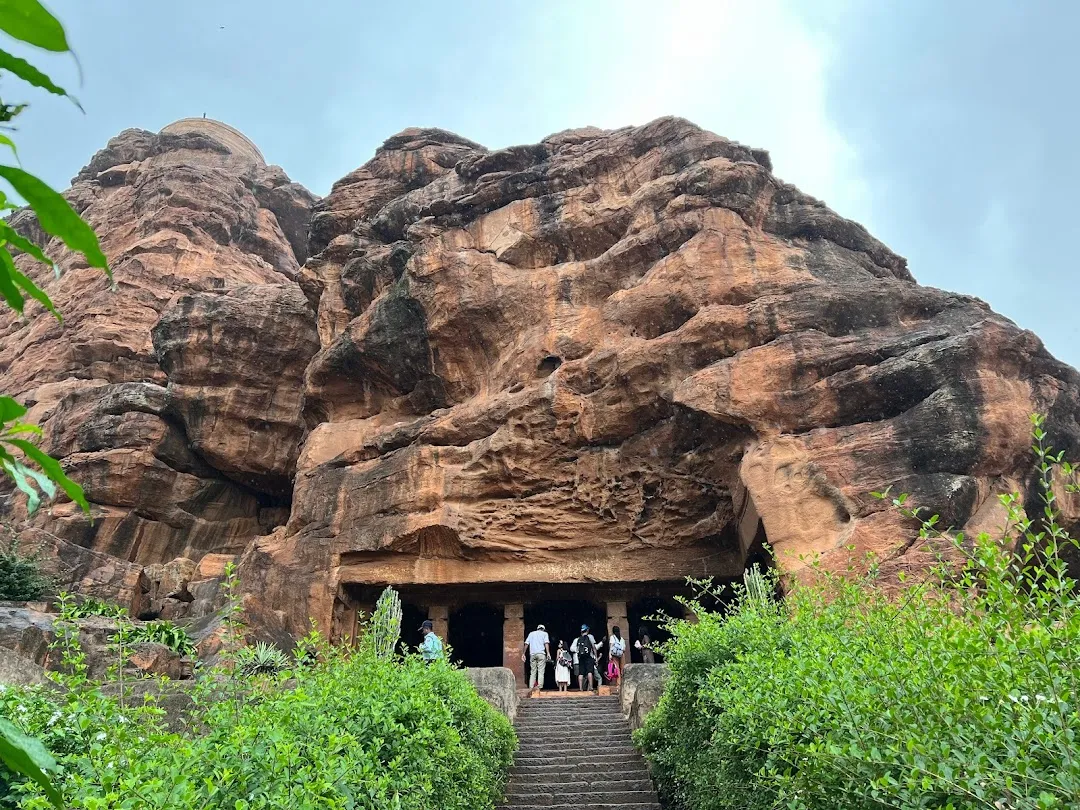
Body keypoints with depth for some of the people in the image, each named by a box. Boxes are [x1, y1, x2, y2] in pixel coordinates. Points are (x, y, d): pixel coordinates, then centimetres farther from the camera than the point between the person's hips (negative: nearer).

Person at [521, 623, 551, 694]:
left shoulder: (531, 633, 22)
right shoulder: (544, 633, 13)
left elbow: (526, 644, 12)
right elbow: (546, 643, -4)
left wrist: (523, 653, 12)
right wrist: (548, 653, -12)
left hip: (532, 654, 3)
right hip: (541, 653, -3)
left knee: (532, 672, 8)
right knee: (541, 671, -6)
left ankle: (531, 687, -1)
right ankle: (539, 686, -21)